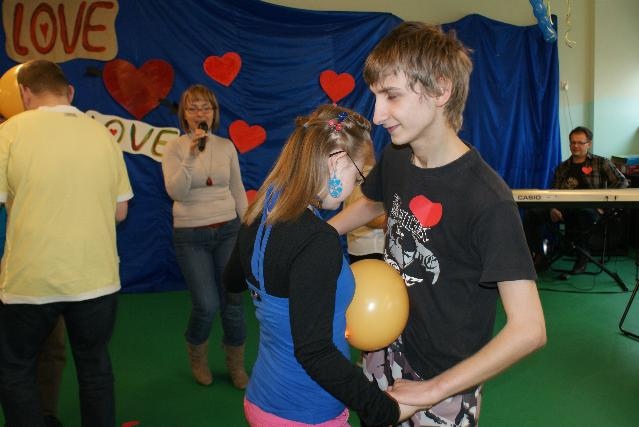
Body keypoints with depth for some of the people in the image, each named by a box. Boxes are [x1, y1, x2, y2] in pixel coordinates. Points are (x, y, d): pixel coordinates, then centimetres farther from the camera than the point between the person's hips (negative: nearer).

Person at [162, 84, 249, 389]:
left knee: (233, 302, 2)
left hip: (228, 230, 2)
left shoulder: (226, 146, 4)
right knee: (206, 305, -7)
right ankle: (197, 357, 26)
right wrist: (191, 156, -27)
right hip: (191, 235, -2)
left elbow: (238, 191, 10)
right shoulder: (175, 148, -4)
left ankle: (236, 366, 25)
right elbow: (175, 192, -17)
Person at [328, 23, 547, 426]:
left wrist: (433, 390, -21)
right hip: (385, 352, 6)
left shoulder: (488, 199, -27)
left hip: (445, 384, -6)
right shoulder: (394, 159, -6)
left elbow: (529, 329, -26)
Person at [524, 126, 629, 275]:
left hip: (591, 209, -3)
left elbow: (622, 182, 1)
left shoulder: (601, 163, 11)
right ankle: (539, 257, -13)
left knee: (583, 213, -41)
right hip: (564, 209, 4)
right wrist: (553, 209, -7)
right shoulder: (562, 168, 20)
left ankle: (582, 258, -22)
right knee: (534, 213, -22)